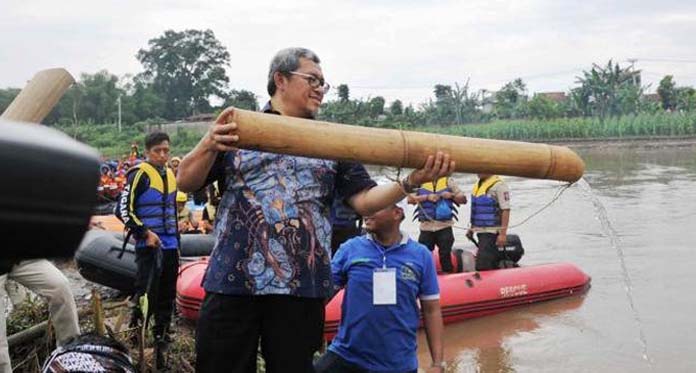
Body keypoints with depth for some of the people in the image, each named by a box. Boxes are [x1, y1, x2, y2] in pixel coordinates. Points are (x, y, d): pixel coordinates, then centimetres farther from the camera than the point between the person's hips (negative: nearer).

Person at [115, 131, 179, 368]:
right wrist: (145, 233, -19)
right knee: (146, 296, -15)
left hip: (169, 246, 7)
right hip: (149, 246, -7)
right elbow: (123, 209, -13)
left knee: (167, 298, 12)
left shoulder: (170, 175, 15)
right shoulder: (140, 174, -8)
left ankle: (161, 343, 22)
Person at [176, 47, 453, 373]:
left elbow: (364, 201, 5)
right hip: (234, 280, -1)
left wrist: (411, 182, -12)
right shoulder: (235, 128, 6)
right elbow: (186, 182, 1)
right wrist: (209, 144, -19)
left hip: (301, 286, 2)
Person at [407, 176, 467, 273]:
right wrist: (427, 197, -14)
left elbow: (463, 199, 9)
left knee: (445, 254, 1)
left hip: (444, 226, -1)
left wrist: (452, 196, -10)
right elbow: (410, 199, -2)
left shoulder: (448, 181, 8)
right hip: (426, 226, 1)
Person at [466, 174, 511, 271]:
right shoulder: (478, 184, 13)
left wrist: (503, 233, -21)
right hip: (480, 231, 9)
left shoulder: (499, 185, -14)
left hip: (491, 232, -8)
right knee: (492, 264, 15)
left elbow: (506, 210, -17)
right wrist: (472, 228, 22)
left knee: (482, 266, -13)